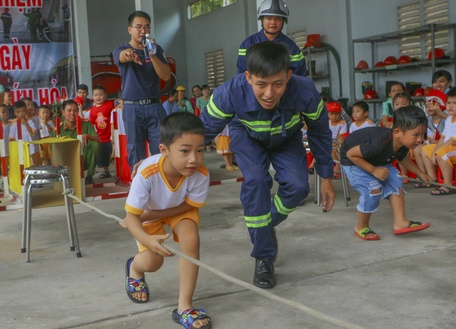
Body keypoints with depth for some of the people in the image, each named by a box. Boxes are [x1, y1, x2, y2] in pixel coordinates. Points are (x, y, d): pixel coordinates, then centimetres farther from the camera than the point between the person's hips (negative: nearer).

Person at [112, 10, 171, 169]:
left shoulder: (156, 49, 8)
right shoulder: (121, 50, 1)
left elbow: (166, 76, -3)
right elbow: (122, 56, -26)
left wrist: (152, 55, -19)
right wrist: (129, 53, -51)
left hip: (155, 106, 2)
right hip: (132, 108, -2)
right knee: (136, 151, 1)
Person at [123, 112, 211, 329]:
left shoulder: (201, 174, -36)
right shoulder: (147, 173, -41)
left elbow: (189, 205, -20)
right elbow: (131, 216, -35)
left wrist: (149, 215, -27)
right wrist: (147, 240, -55)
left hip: (180, 209, 1)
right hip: (149, 212, -1)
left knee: (191, 239, -26)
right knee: (152, 262, -11)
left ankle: (184, 306, -13)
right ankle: (134, 268, 31)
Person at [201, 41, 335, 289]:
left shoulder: (305, 93, -38)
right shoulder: (229, 94, -41)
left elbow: (320, 134, -16)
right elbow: (203, 131, -23)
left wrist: (326, 178, -7)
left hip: (286, 138, 1)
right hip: (247, 137, -1)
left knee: (296, 186, -19)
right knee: (256, 181, -25)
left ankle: (267, 225, 16)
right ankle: (263, 258, -8)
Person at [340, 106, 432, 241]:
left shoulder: (403, 144, -15)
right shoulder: (380, 143, -43)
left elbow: (404, 158, 11)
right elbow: (351, 154, -33)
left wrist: (421, 174, 13)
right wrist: (374, 170, -31)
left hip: (376, 160, 8)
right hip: (352, 161, -8)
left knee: (395, 179, -5)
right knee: (373, 188, -20)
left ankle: (400, 222, -3)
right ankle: (361, 227, 0)